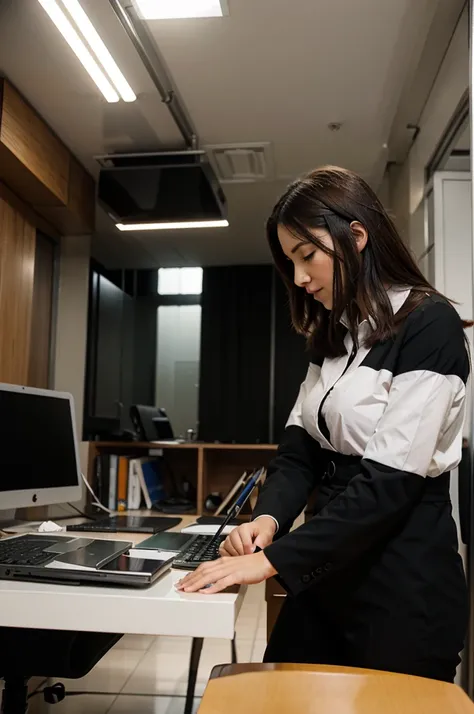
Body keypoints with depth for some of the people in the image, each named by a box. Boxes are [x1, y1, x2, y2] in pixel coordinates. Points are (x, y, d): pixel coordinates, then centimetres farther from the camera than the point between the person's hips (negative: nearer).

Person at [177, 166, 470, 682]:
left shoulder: (429, 326, -15)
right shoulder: (334, 335, 11)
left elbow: (392, 477, -22)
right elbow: (300, 444, 7)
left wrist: (273, 559, -24)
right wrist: (268, 517, -12)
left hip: (404, 581, -7)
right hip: (330, 568, 7)